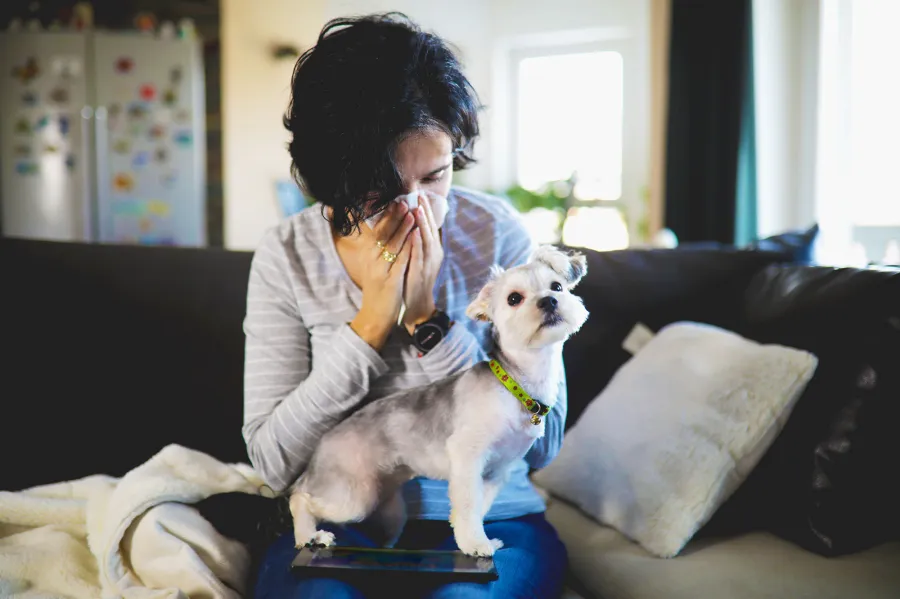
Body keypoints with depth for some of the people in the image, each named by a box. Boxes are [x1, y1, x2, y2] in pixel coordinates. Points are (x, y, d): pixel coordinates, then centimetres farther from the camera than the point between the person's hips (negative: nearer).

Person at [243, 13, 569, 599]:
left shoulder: (497, 231, -8)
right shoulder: (286, 256, -6)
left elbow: (543, 444, -8)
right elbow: (274, 461, -9)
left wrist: (428, 321, -19)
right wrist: (373, 322, -19)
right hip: (340, 523, 0)